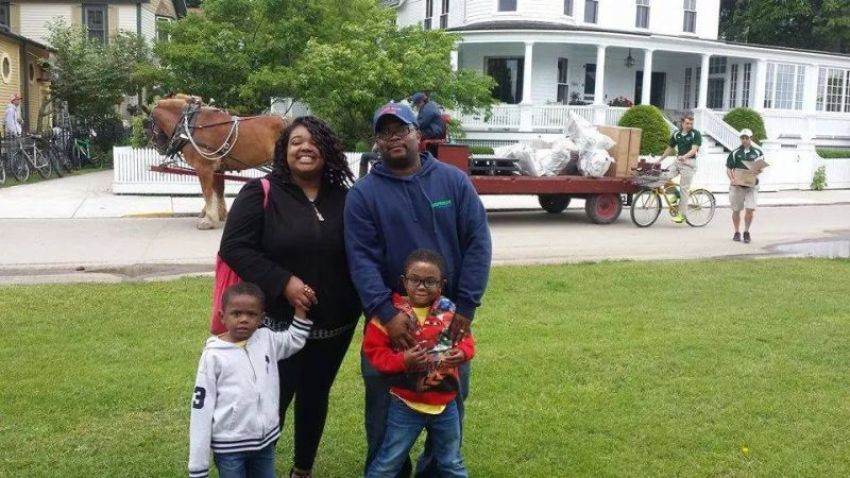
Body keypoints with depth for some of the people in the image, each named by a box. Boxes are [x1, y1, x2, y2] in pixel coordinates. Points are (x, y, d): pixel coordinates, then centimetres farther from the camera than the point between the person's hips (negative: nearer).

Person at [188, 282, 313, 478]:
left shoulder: (267, 339, 1)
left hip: (265, 440, 4)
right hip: (229, 446, -4)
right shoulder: (214, 355, -11)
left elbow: (296, 339, 22)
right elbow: (201, 409, -8)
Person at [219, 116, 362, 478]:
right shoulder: (260, 194, -7)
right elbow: (234, 247, -12)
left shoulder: (344, 199, 3)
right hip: (278, 324, -4)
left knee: (315, 397, 17)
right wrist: (283, 282, -20)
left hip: (334, 324, 4)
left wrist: (357, 304, -3)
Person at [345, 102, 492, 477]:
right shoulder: (363, 194, -3)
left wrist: (466, 306, -10)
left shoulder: (454, 181, 1)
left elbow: (477, 242, -3)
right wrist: (385, 313, -23)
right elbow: (361, 259, -11)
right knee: (386, 409, 8)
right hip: (391, 318, -1)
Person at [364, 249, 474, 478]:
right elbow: (373, 349, -12)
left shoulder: (450, 311, -3)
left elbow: (466, 339, 7)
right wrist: (402, 361, -27)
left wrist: (462, 353, -15)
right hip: (406, 405, -3)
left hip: (445, 404, 3)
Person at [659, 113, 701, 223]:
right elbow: (669, 149, 18)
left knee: (684, 189, -5)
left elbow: (694, 149, -17)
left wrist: (684, 156, -36)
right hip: (678, 161, 5)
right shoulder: (676, 134, 10)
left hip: (689, 162, -5)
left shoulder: (696, 134, -5)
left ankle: (682, 214, 1)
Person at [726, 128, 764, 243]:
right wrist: (732, 179, -14)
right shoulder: (735, 153, 3)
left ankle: (746, 232, 9)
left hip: (752, 185, 0)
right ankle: (737, 232, 22)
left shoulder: (758, 153, 6)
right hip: (737, 185, 0)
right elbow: (729, 169, 2)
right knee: (736, 210, 8)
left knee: (750, 209, -8)